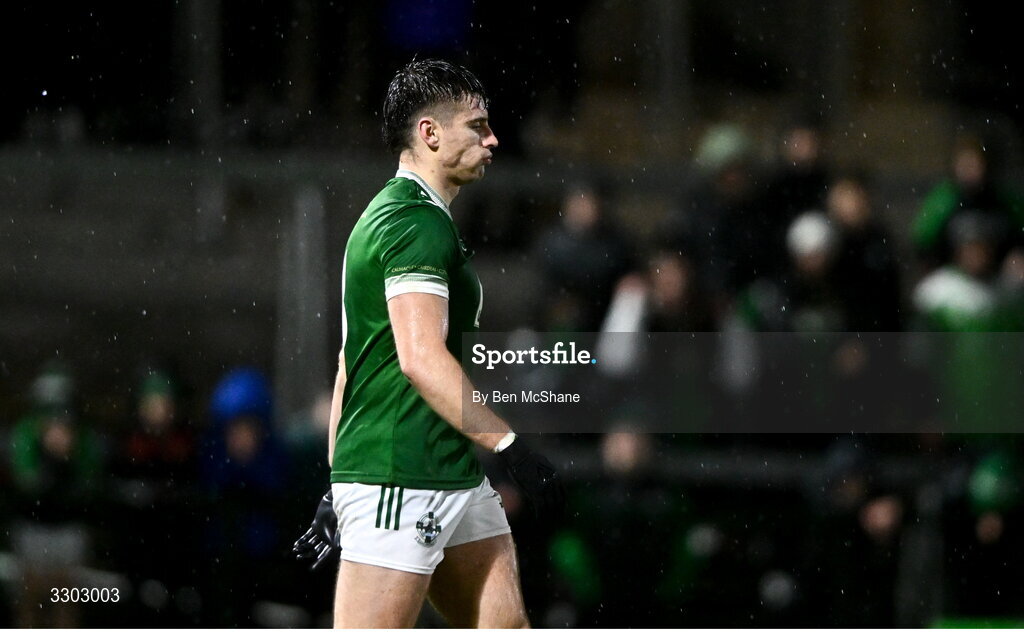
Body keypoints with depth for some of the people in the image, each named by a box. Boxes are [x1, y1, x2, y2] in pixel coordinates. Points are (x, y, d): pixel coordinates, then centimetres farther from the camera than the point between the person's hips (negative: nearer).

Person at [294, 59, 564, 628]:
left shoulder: (386, 216, 20)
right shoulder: (420, 223, -13)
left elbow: (349, 363, 22)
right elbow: (422, 358, -24)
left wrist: (336, 491, 23)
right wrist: (512, 447, -24)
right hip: (400, 483, -11)